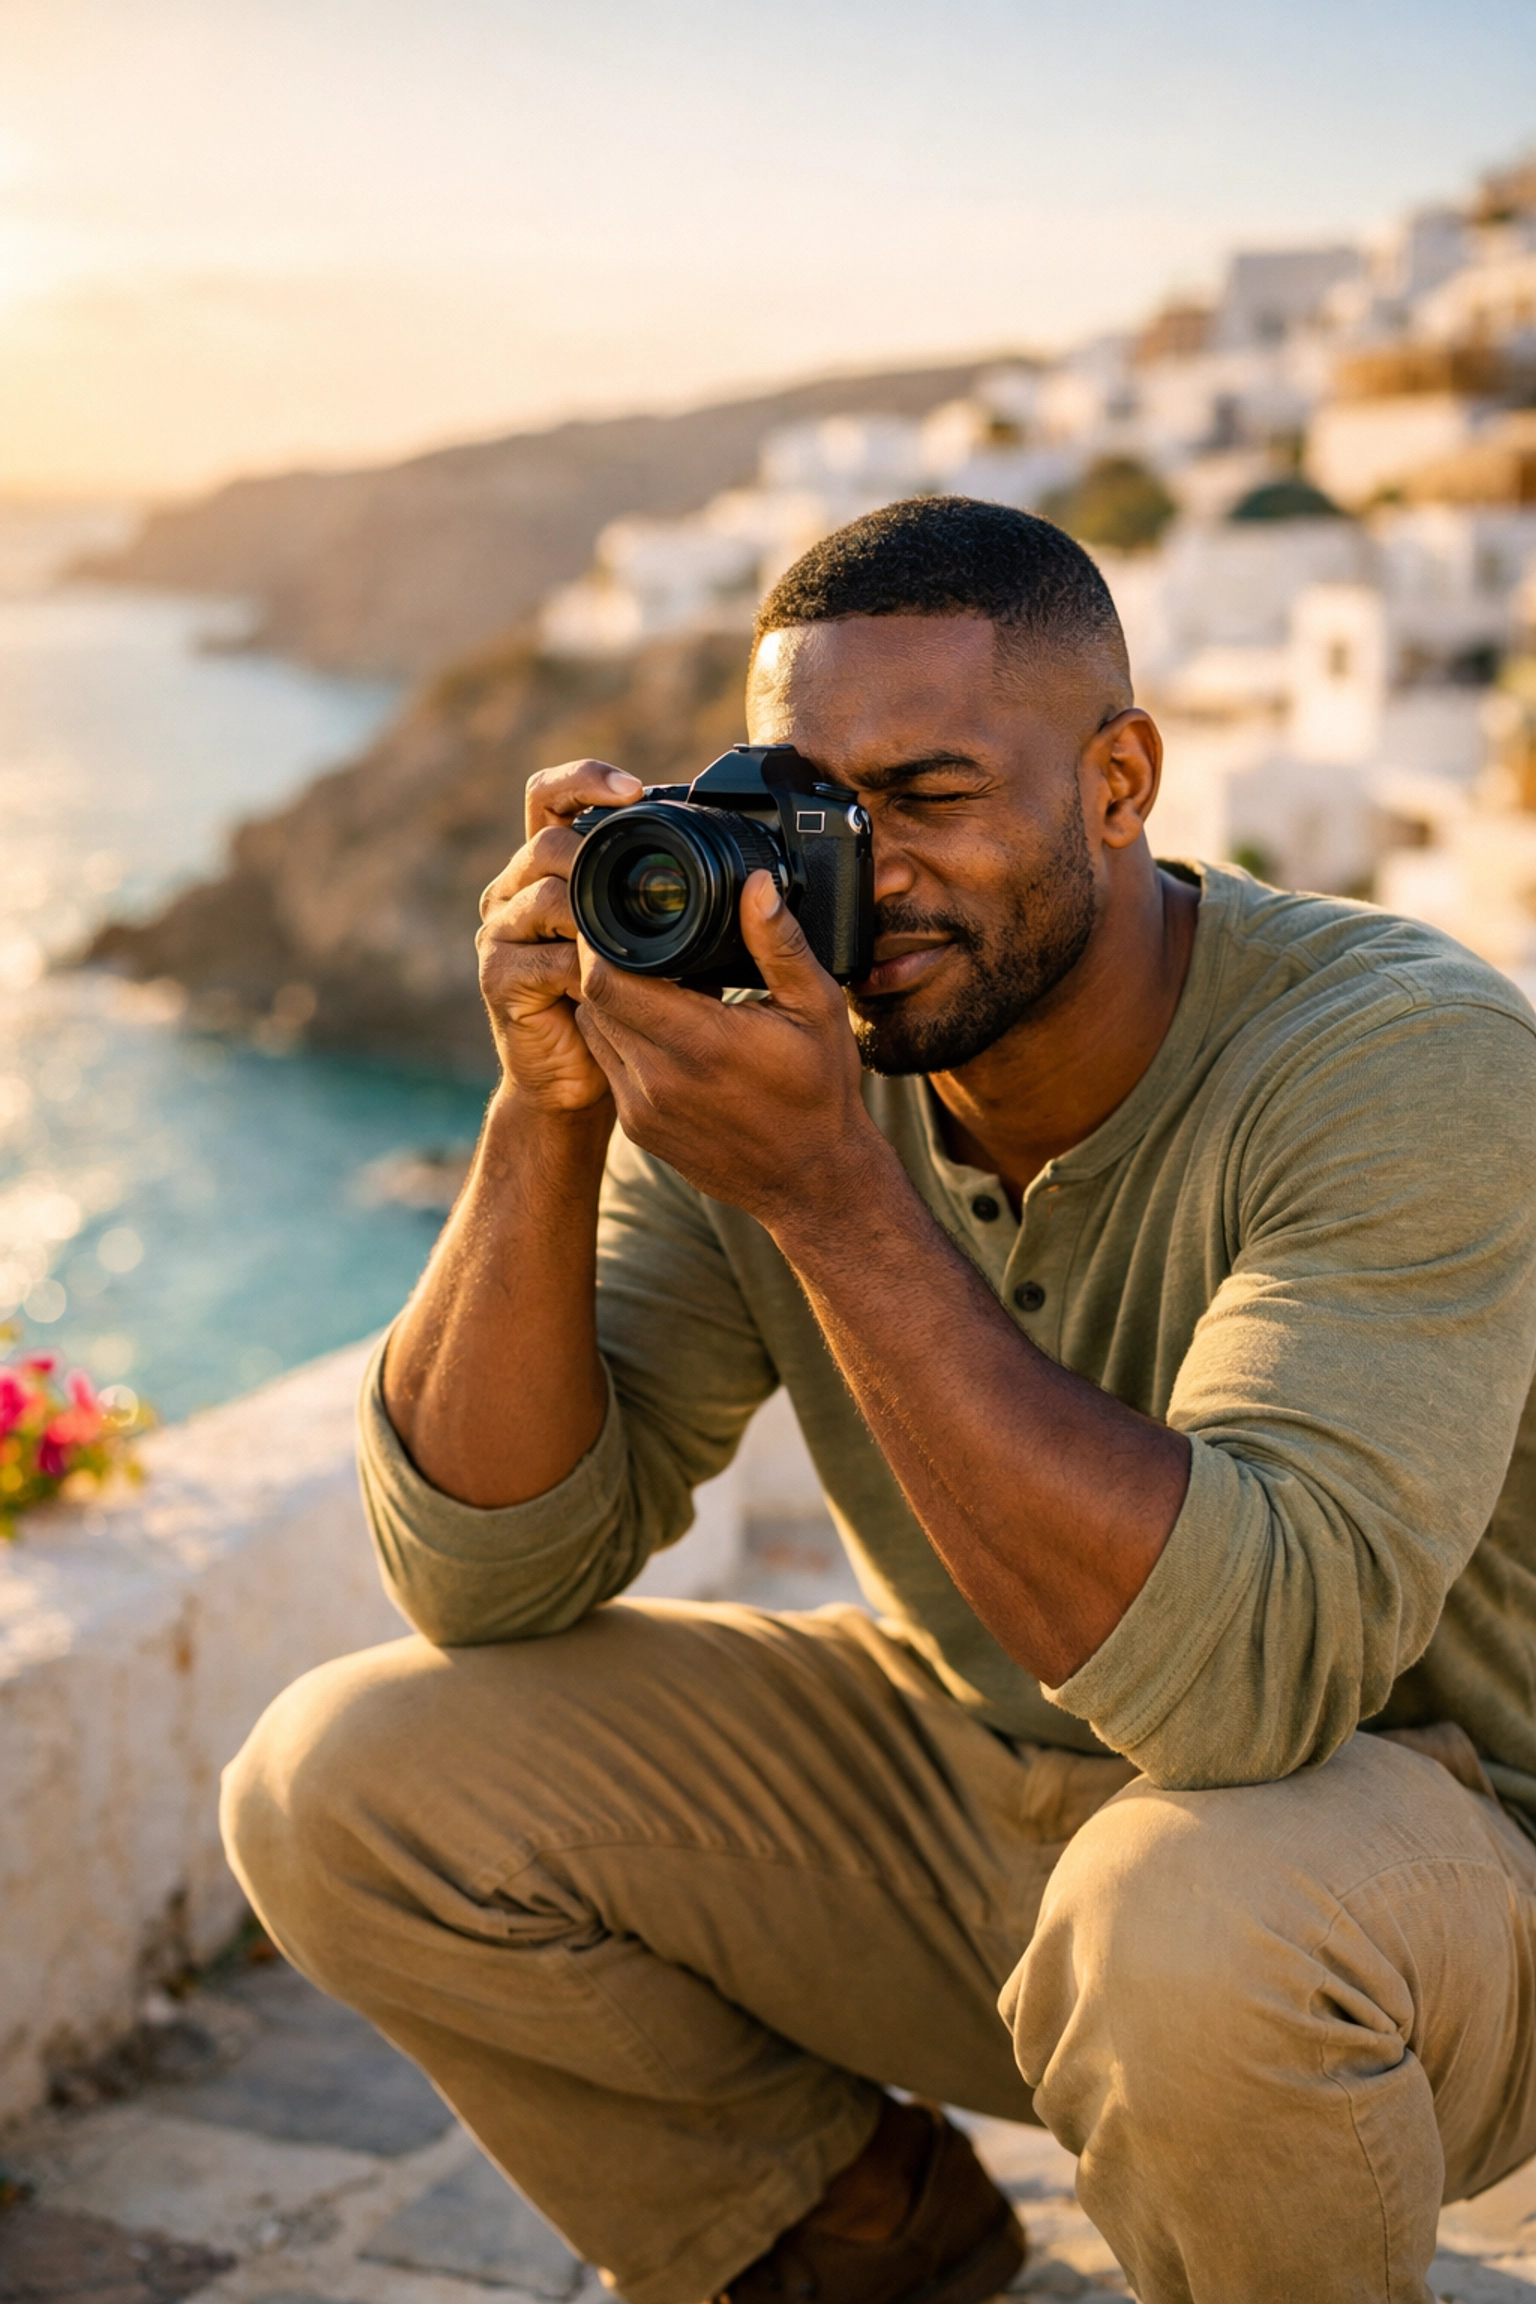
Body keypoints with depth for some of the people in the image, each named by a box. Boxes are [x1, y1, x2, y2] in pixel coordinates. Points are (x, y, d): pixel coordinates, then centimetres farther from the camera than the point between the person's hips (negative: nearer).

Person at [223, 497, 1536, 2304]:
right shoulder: (762, 1040, -11)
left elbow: (1250, 1667, -39)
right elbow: (489, 1581, -13)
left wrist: (828, 1193, -41)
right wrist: (548, 1109, -27)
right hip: (955, 1778, 5)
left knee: (1192, 1926, -39)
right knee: (347, 1784, -9)